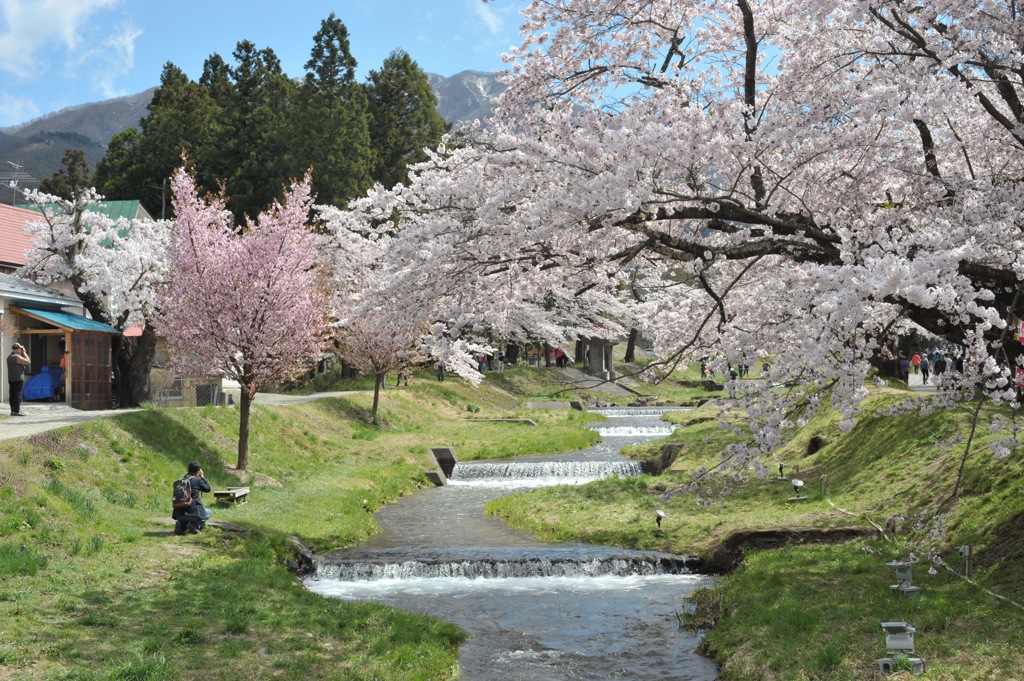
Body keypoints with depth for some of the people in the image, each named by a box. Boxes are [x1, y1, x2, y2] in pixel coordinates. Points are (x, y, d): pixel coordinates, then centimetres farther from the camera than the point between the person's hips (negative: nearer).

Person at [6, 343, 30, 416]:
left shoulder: (9, 357, 14)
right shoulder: (17, 357, -14)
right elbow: (28, 361, -12)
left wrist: (22, 354, 17)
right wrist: (24, 353, -2)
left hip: (11, 379, 8)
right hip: (18, 379, -8)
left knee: (12, 395, 9)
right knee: (18, 395, -7)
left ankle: (12, 410, 10)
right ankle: (17, 411, -9)